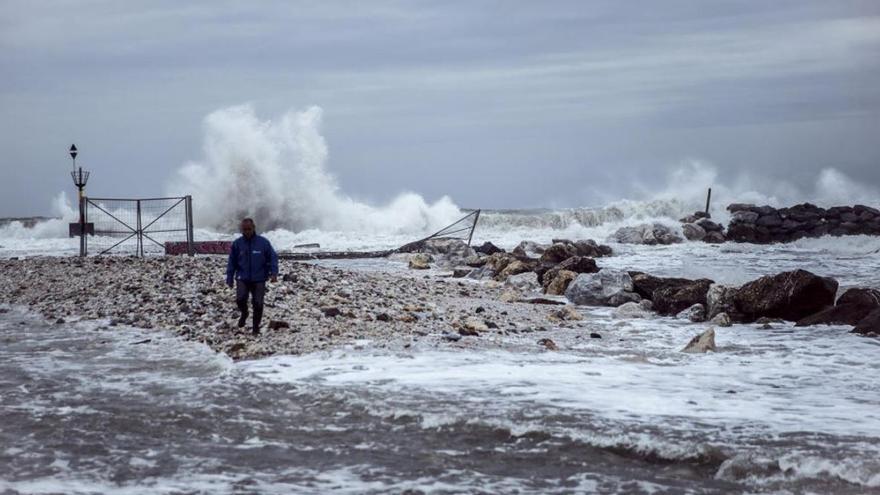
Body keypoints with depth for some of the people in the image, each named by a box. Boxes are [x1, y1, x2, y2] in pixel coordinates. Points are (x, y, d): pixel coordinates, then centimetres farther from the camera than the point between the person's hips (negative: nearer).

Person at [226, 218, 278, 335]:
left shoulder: (263, 242, -3)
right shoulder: (237, 243, 2)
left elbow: (273, 257, 0)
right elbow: (232, 262, 8)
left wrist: (274, 273, -12)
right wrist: (229, 278, 6)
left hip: (259, 279, 0)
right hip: (242, 278, 1)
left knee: (258, 304, -2)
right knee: (240, 299, -19)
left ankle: (256, 327, 17)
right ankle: (244, 313, 15)